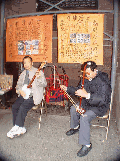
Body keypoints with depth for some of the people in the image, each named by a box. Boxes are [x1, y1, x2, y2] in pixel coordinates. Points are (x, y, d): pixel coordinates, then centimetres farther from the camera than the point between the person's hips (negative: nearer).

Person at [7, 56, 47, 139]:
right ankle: (21, 128, -6)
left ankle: (17, 128, -15)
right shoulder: (23, 73, 19)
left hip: (33, 96, -6)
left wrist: (38, 77, -31)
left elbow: (44, 84, -11)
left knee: (23, 107, -27)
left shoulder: (38, 72, -1)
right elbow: (18, 85, 19)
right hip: (23, 95, 6)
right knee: (14, 107, -15)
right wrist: (20, 91, -3)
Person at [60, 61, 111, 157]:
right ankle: (75, 127, 36)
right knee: (73, 109, 9)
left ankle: (87, 145, -12)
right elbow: (79, 90, 11)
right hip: (87, 103, 9)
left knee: (84, 117, -27)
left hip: (100, 107, -9)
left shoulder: (103, 81, -27)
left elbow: (103, 100, -35)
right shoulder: (87, 78, -1)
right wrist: (67, 89, -3)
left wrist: (87, 95, -44)